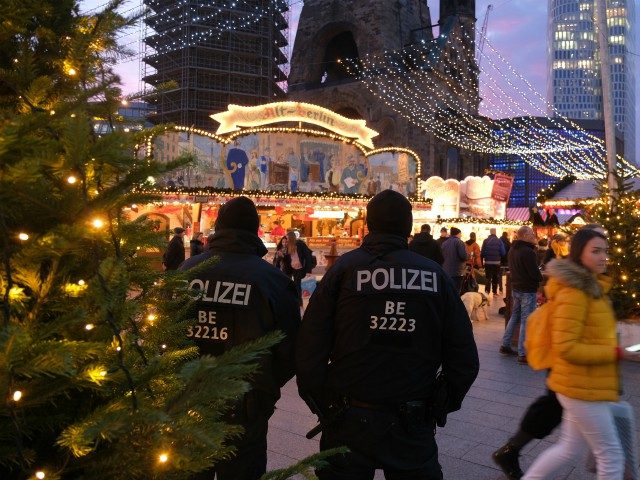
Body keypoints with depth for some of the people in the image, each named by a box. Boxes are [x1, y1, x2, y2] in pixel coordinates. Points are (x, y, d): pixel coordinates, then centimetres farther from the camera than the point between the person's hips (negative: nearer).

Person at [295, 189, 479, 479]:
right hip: (413, 424, 2)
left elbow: (310, 347, -13)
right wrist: (443, 405, 10)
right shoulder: (435, 274, -2)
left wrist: (320, 405, -1)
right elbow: (464, 355, -3)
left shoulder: (344, 268, -8)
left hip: (349, 421, -1)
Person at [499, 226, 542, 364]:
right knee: (526, 321, -4)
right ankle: (522, 354, -2)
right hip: (527, 290, -9)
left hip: (515, 288, 9)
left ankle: (505, 345, 26)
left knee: (514, 317, 20)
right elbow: (535, 273, -20)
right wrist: (540, 278, 0)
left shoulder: (512, 250, 9)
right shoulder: (528, 251, -21)